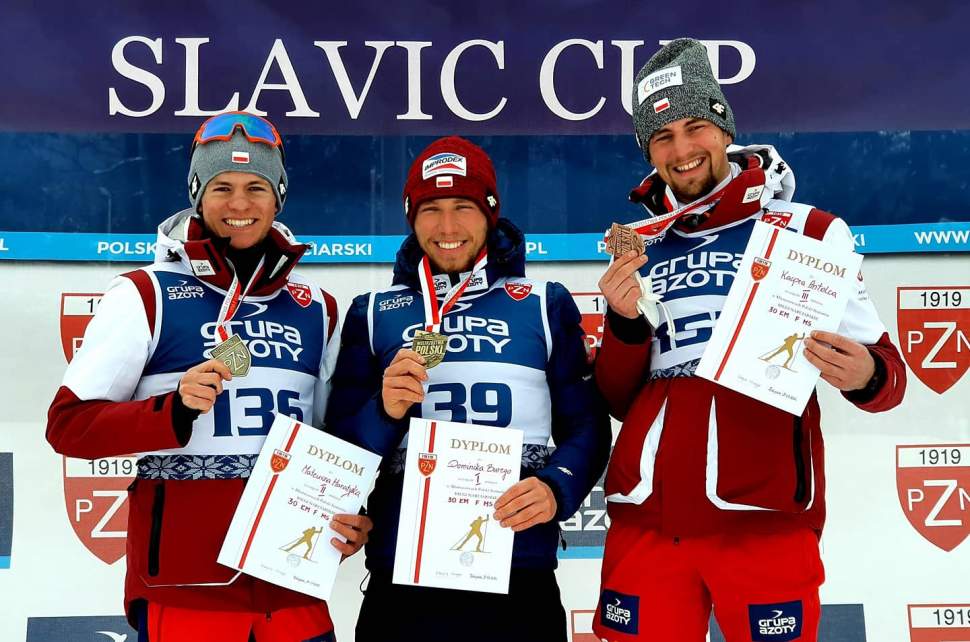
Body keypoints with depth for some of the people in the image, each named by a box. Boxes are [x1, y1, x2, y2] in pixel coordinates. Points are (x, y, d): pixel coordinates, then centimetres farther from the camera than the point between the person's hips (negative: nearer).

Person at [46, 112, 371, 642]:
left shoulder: (317, 309, 11)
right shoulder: (146, 295, -3)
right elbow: (67, 424, -4)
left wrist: (350, 517, 2)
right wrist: (174, 410, -19)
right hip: (183, 588, -3)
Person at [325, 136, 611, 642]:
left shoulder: (545, 305, 7)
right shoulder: (373, 313, 9)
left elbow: (585, 425, 5)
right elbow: (340, 451, 6)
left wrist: (557, 489, -14)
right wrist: (383, 411, -14)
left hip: (521, 578, 0)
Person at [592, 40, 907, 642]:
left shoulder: (808, 231, 0)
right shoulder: (641, 249, 11)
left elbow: (884, 371, 0)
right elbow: (618, 400, 10)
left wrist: (866, 376, -22)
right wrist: (625, 324, -8)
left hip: (762, 522, -3)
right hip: (645, 522, 4)